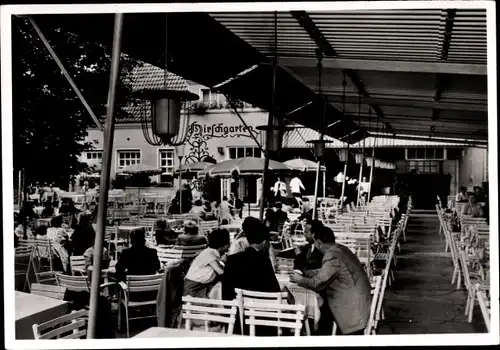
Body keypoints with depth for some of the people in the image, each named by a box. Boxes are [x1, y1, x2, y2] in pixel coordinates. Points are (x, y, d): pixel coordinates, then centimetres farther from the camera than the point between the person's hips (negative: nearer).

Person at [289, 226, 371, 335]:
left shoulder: (332, 257, -23)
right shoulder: (339, 249, 6)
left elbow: (317, 283, -19)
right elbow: (324, 272, 17)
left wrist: (300, 280, -2)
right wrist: (304, 273, 17)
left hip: (353, 306, -10)